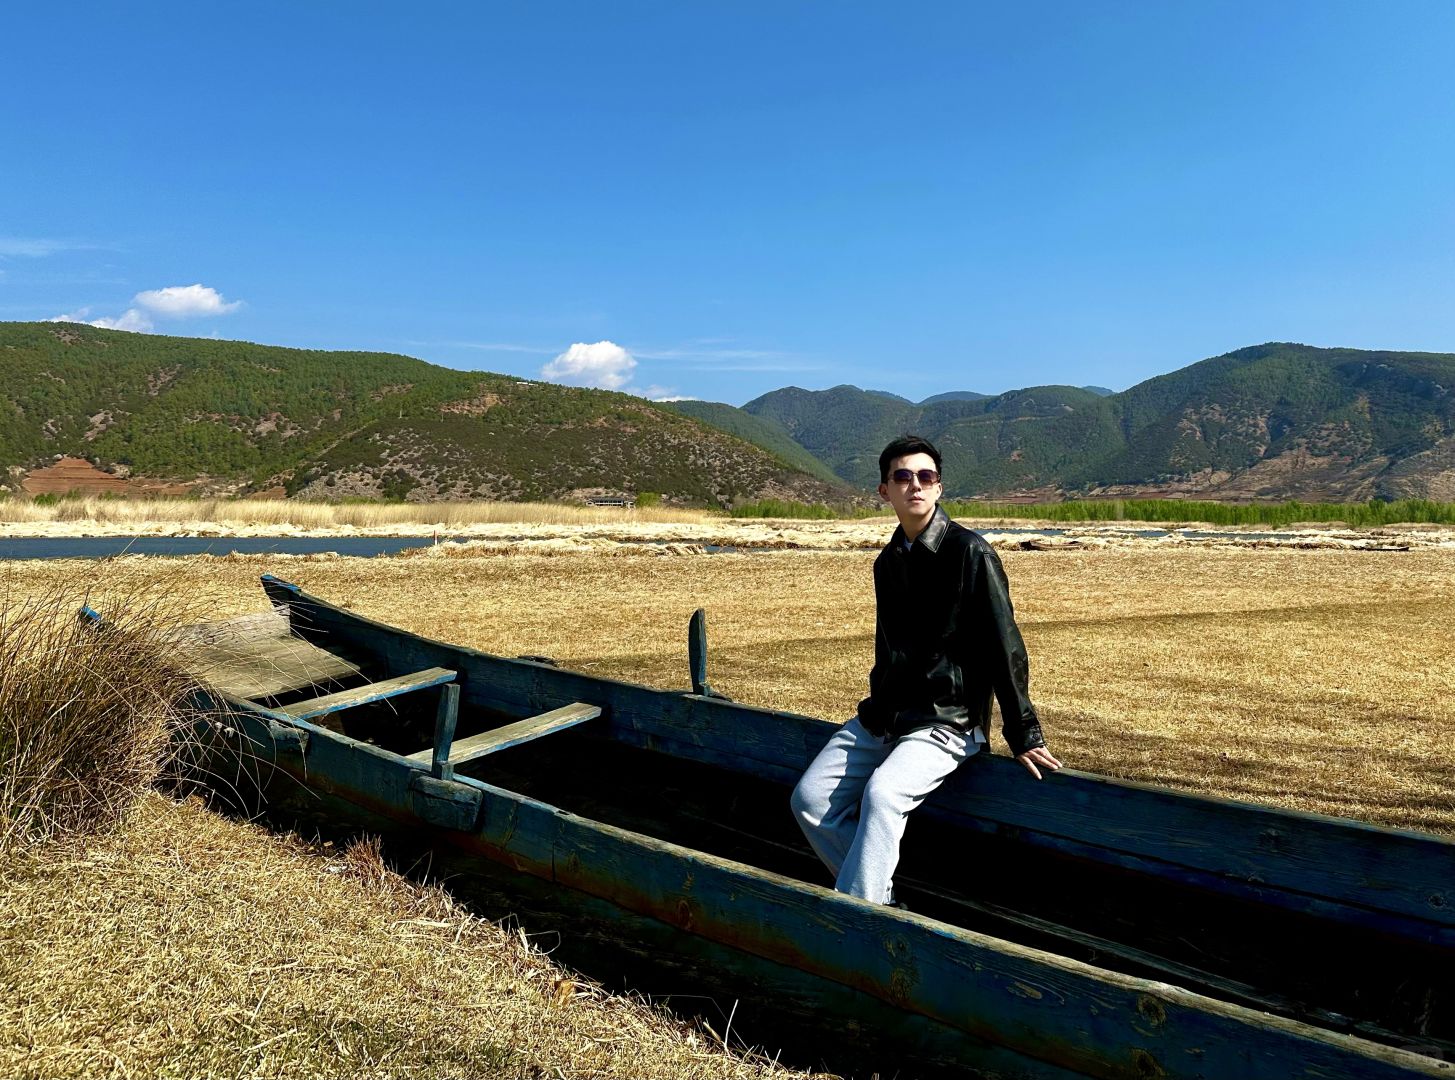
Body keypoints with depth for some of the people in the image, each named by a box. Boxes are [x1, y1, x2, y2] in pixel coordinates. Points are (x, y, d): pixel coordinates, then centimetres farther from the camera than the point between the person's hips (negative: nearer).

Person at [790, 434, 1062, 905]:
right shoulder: (888, 561, 12)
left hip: (946, 722, -7)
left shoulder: (968, 551, -10)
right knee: (810, 799, -7)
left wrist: (1023, 735, -11)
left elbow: (1004, 646, -11)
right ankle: (878, 897, 7)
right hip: (881, 718, 7)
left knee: (882, 794, -32)